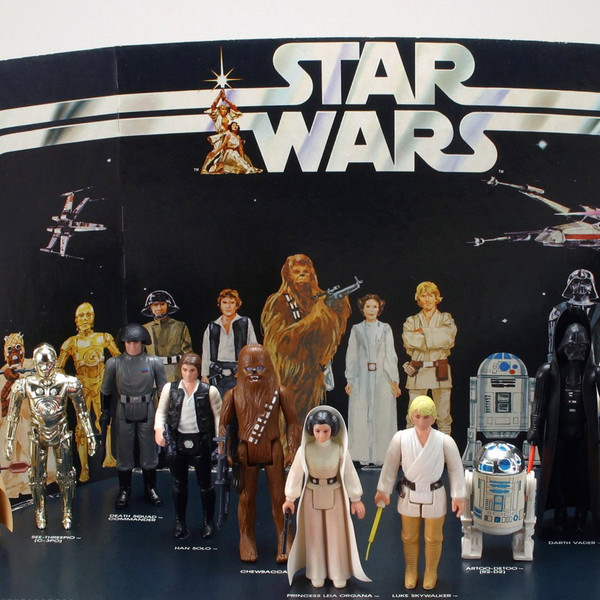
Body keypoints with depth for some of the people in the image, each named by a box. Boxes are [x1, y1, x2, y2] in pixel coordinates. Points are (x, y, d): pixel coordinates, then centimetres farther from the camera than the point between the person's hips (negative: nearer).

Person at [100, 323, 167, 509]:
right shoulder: (114, 363, -5)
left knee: (149, 452, 9)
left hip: (147, 413, 0)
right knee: (124, 453, 9)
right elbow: (106, 390, 7)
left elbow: (164, 389, 2)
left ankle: (150, 489, 26)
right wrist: (105, 412, 8)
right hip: (124, 413, 0)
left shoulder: (154, 362, -6)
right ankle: (124, 491, 25)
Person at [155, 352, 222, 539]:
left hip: (200, 442, -2)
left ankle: (209, 521, 25)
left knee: (205, 483, 8)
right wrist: (159, 428, -13)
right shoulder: (170, 388, 1)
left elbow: (218, 416, -1)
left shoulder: (209, 391, -5)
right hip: (176, 441, 2)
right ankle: (180, 522, 28)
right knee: (179, 484, 14)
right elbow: (161, 411, 6)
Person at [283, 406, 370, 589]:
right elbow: (296, 473, -6)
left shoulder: (340, 449, -12)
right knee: (314, 535, 11)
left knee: (337, 535, 9)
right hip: (312, 495, 0)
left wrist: (356, 499, -2)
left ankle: (339, 573, 25)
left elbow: (349, 473, -6)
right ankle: (317, 574, 26)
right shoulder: (305, 449, -13)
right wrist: (290, 498, -3)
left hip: (335, 495, 0)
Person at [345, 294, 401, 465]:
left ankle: (380, 455, 6)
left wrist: (394, 380, -3)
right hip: (361, 378, 1)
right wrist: (349, 380, 1)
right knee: (360, 417, 0)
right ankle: (364, 456, 7)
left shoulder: (385, 329, 7)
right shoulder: (356, 330, 8)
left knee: (382, 417, -1)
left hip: (382, 378, 0)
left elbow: (391, 355, 4)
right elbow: (351, 356, 7)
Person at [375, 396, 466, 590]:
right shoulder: (401, 438, -19)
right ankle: (410, 571, 45)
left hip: (434, 496, -1)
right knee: (409, 537, 20)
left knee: (433, 538, 18)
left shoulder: (444, 441, -21)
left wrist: (459, 496, -5)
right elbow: (391, 465, -5)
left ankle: (431, 572, 45)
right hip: (409, 495, 1)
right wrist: (383, 490, 2)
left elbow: (455, 468, -8)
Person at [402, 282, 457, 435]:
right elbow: (408, 340, -10)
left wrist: (423, 331, -8)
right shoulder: (411, 321, 11)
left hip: (440, 371, 0)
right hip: (417, 372, 0)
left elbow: (448, 336, -10)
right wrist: (436, 339, -9)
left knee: (443, 415, 2)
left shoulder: (446, 318, 11)